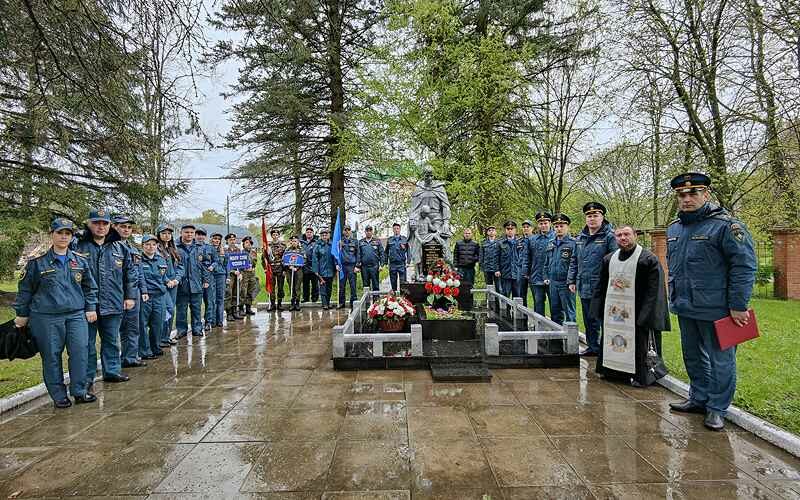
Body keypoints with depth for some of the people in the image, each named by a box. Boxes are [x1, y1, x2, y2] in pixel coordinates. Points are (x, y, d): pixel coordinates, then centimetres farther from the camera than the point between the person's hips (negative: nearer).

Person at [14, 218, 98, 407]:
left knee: (80, 353, -2)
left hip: (76, 315, 2)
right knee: (52, 357, 4)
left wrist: (91, 308, 8)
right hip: (46, 317, -2)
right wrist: (21, 314, 8)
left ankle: (79, 391, 12)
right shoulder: (37, 261, -1)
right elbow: (25, 289, 6)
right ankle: (58, 396, 17)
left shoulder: (80, 261, 8)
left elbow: (90, 287, 14)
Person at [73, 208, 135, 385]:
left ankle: (112, 371, 28)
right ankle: (87, 378, 19)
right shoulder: (78, 246, -3)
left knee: (112, 341, 15)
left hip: (113, 304, 3)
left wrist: (130, 296, 8)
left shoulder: (120, 248, 7)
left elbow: (130, 274, 12)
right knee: (87, 343, 7)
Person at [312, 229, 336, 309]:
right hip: (322, 271, -3)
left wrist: (336, 264, -5)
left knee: (329, 288, 11)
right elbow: (315, 259, -3)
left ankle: (328, 303, 21)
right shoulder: (317, 246, -3)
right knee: (323, 287, -4)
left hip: (330, 270, 3)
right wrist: (316, 270, -8)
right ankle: (324, 304, -1)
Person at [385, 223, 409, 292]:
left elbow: (408, 251, 7)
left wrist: (408, 261, -1)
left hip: (402, 263, -2)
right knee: (393, 281, 8)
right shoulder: (389, 240, 8)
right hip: (392, 264, 2)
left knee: (403, 281, -3)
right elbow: (386, 252, 13)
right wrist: (385, 262, 8)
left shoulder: (404, 239, 5)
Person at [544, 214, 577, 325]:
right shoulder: (551, 244, 14)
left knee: (569, 312, -1)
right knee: (555, 311, 15)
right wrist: (546, 277, 13)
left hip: (566, 284, -7)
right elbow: (546, 263, 21)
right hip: (553, 283, 7)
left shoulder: (572, 243, -7)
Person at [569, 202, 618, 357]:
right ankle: (592, 347, 29)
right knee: (589, 320, 16)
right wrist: (572, 280, 13)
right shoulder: (580, 238, 12)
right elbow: (574, 261, 17)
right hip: (584, 288, 7)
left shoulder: (609, 236, -8)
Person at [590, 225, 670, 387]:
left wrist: (646, 315, -18)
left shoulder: (648, 259, -9)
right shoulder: (609, 259, 9)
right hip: (612, 312, 6)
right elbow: (601, 286, 15)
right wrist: (598, 310, 10)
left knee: (638, 346, 1)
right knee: (611, 343, 13)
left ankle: (640, 376, 16)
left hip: (636, 313, -6)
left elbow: (654, 289, -13)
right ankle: (611, 371, 28)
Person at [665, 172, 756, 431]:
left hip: (715, 310, -7)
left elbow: (744, 266, -14)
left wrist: (738, 306, -15)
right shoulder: (674, 228, 10)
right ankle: (698, 399, 34)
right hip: (685, 308, 7)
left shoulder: (725, 225, -12)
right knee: (693, 357, 18)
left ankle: (717, 408, 19)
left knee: (720, 360, 5)